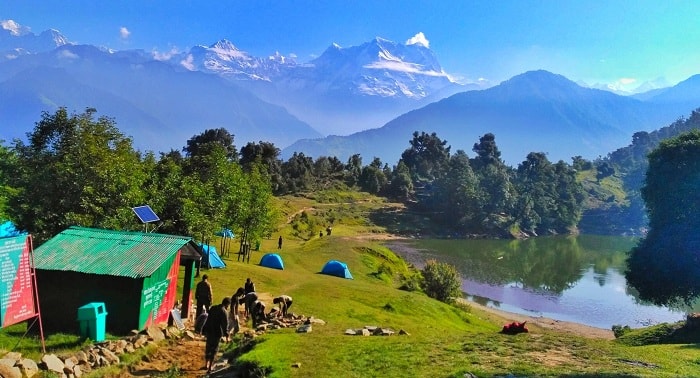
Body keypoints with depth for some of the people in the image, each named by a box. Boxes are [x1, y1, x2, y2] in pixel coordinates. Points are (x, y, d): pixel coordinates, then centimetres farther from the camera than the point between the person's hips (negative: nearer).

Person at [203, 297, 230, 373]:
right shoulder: (224, 312, -16)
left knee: (208, 347, 20)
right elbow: (225, 324, -15)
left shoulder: (213, 308, 5)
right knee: (214, 349, 5)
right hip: (217, 332, -6)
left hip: (208, 330, 6)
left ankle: (207, 365, 33)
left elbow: (208, 319, 13)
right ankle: (210, 367, 5)